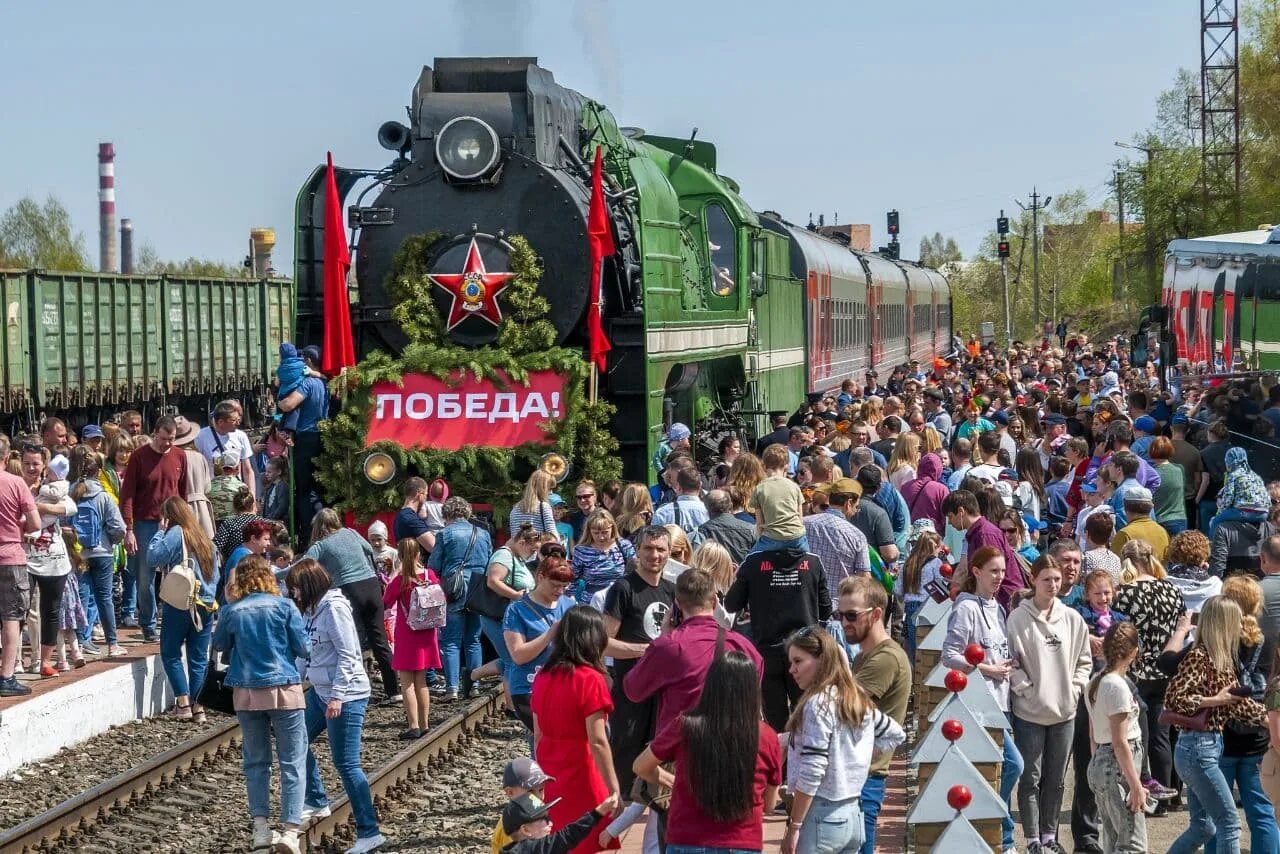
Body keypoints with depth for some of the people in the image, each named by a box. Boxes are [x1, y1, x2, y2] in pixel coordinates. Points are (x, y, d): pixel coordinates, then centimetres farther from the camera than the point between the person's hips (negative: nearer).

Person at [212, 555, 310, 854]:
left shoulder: (232, 611, -1)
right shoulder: (284, 606, -7)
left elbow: (219, 644, 16)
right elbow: (304, 648, -4)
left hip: (247, 694, 2)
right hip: (284, 690, -2)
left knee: (256, 761, 14)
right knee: (292, 762, 2)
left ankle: (261, 828, 10)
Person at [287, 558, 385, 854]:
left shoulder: (334, 607, -16)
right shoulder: (312, 609, 10)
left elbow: (347, 655, -20)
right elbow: (307, 654, 18)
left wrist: (337, 696, -22)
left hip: (346, 696, -10)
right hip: (320, 692, 10)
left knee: (346, 764, -10)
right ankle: (316, 801, 39)